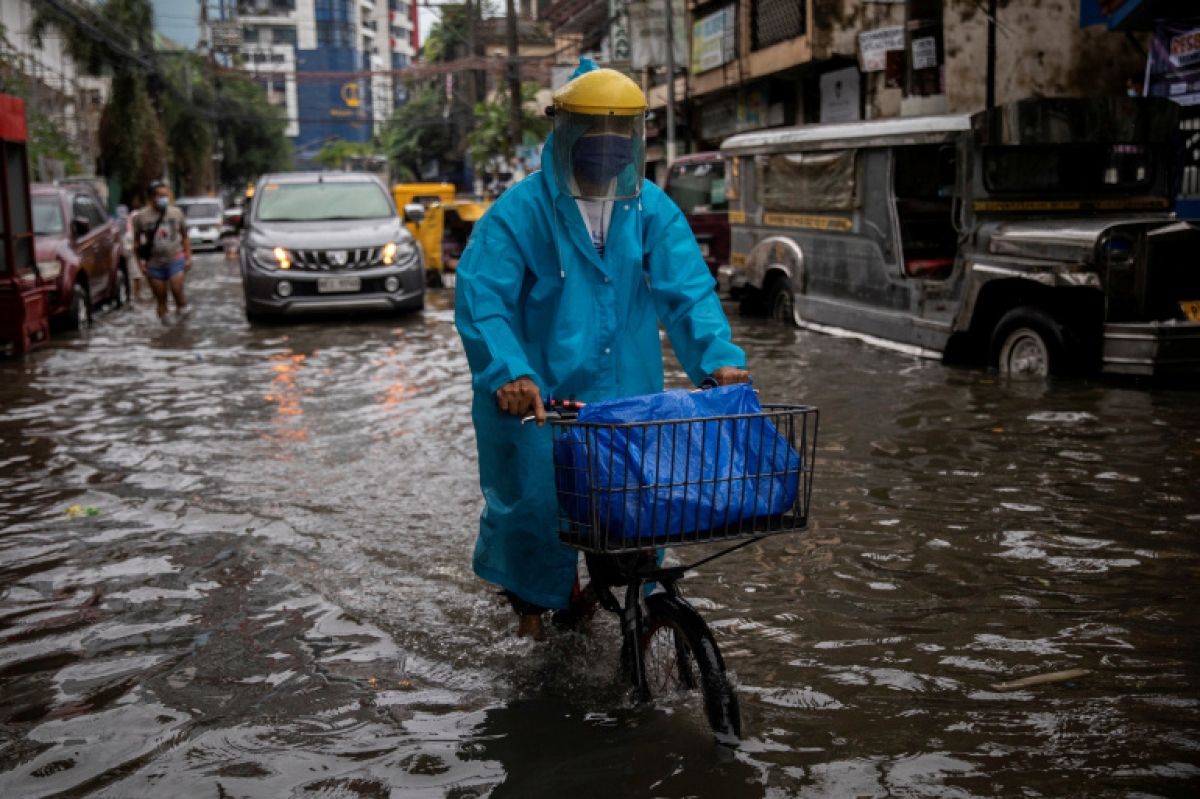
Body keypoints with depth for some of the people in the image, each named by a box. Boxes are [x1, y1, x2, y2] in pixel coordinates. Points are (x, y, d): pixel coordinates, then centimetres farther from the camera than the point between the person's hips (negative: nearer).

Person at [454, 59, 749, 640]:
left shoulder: (653, 211, 3)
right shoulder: (520, 211, -9)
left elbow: (687, 289, -4)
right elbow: (480, 297, -17)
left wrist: (719, 358, -20)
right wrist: (510, 372, -32)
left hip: (627, 395, 3)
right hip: (539, 396, -3)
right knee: (533, 501, -1)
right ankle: (530, 601, 30)